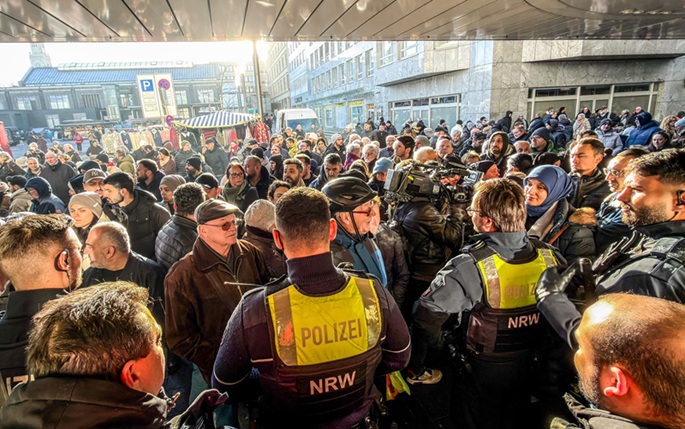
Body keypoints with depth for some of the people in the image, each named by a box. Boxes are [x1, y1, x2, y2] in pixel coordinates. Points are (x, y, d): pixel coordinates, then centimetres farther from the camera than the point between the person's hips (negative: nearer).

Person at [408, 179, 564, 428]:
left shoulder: (471, 266, -29)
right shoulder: (550, 257, -14)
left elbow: (428, 314, -26)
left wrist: (415, 368, -12)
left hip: (485, 372, -3)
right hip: (531, 368, 4)